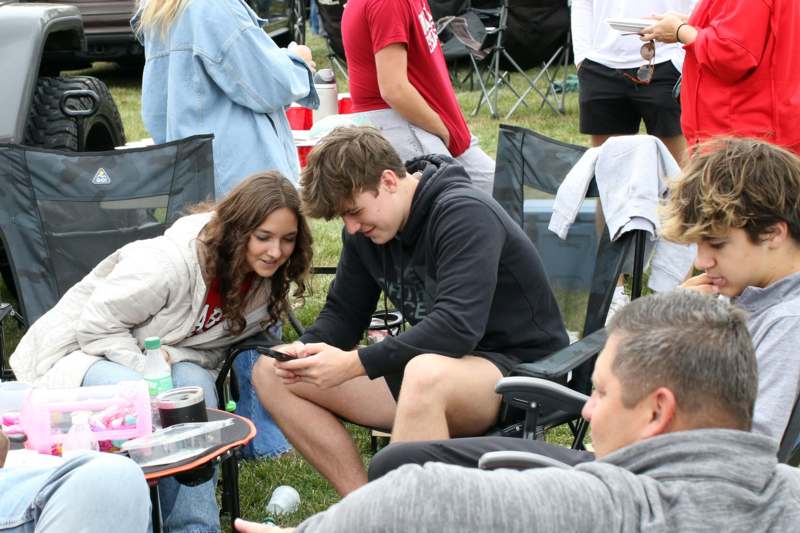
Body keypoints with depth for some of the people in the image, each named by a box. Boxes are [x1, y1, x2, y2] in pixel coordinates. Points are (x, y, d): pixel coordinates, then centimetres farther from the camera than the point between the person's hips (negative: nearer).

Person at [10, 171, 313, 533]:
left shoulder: (266, 282, -7)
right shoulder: (170, 262, -30)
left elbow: (212, 348, 0)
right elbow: (96, 326, -21)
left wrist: (169, 357, -19)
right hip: (78, 352, -5)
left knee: (194, 383, -28)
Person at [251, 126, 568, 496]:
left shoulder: (465, 213, -20)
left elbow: (458, 327, -30)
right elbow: (343, 312, 12)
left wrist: (354, 363, -31)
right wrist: (307, 349, -11)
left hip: (516, 367, -8)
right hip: (425, 364, 8)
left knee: (425, 374, -44)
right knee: (270, 373, -2)